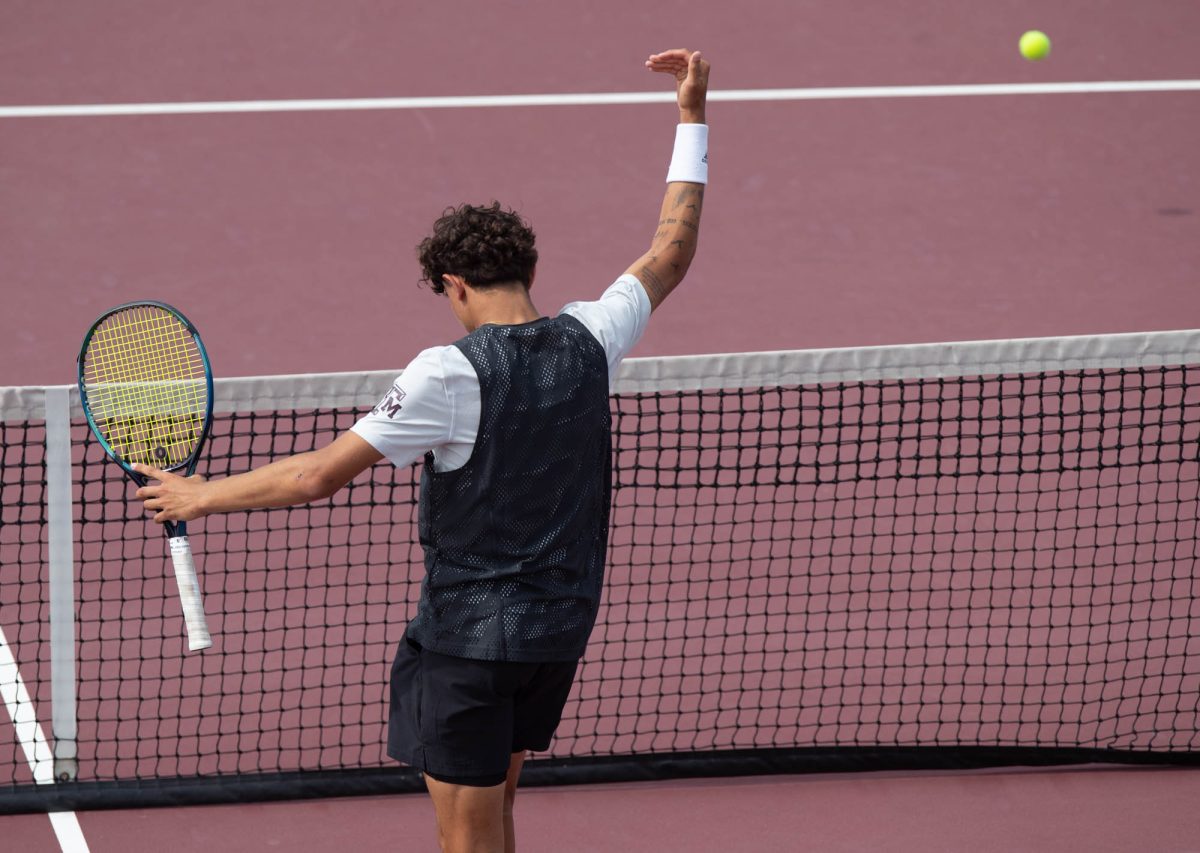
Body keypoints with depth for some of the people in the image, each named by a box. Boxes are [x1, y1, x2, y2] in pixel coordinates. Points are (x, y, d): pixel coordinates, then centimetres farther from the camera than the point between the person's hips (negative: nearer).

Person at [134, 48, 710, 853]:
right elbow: (670, 256, 16)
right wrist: (693, 118, 24)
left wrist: (200, 496, -5)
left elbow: (318, 476, -18)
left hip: (470, 632, -6)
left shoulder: (449, 374, -18)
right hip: (562, 625, 6)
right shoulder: (588, 341, -2)